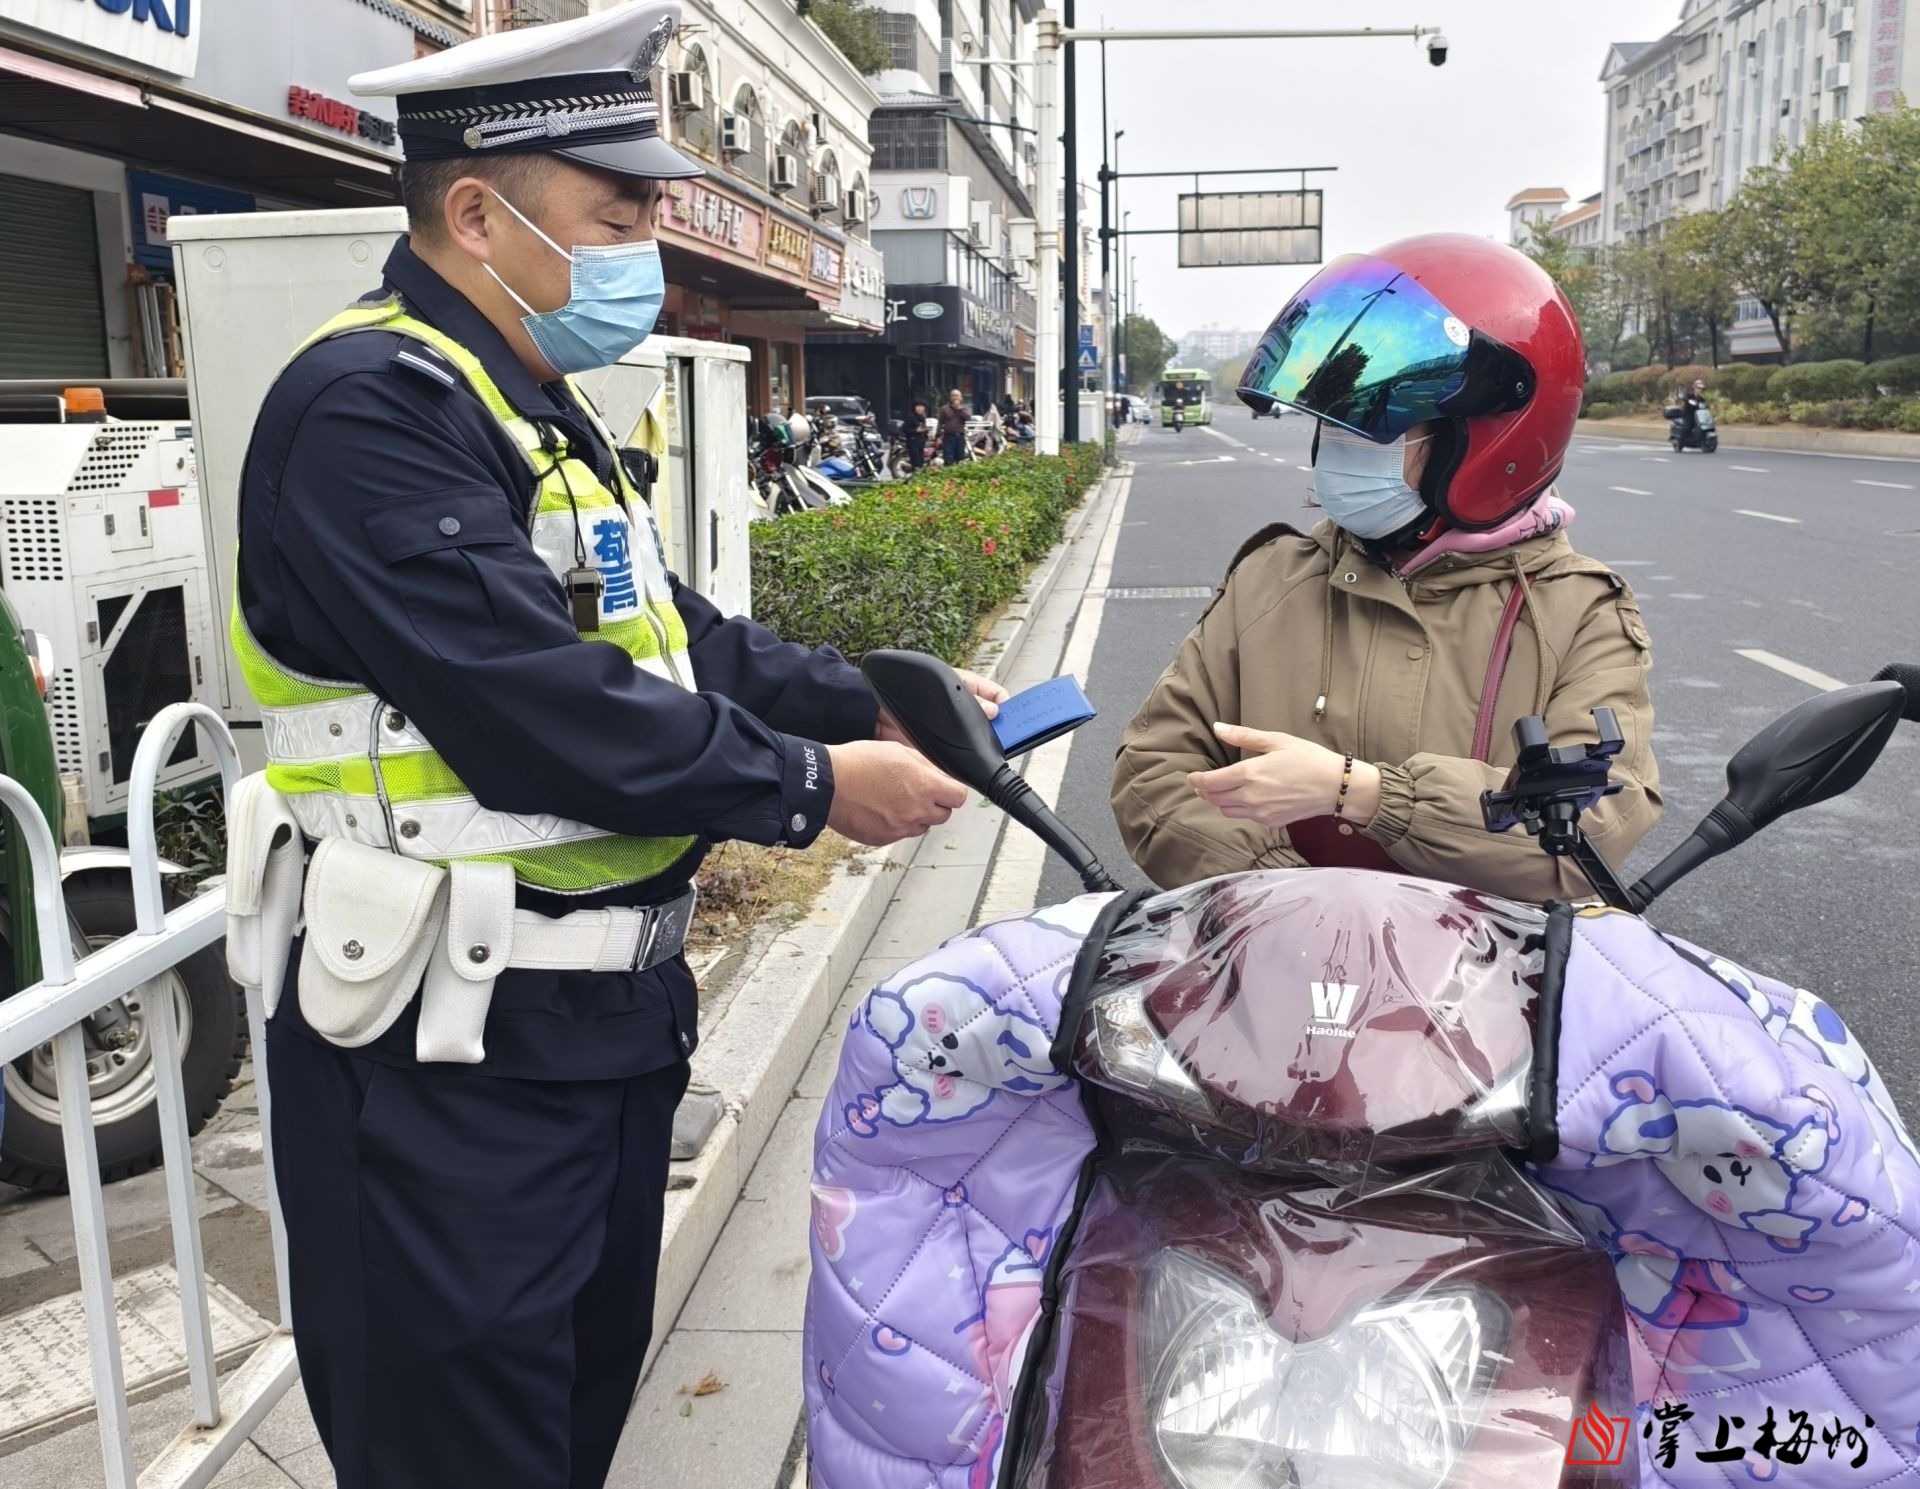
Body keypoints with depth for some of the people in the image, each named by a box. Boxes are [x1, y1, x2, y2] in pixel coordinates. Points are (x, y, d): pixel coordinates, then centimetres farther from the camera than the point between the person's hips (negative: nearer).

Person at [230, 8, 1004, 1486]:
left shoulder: (551, 411, 14)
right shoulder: (371, 406, -19)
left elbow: (677, 637, 13)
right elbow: (537, 709, -27)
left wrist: (877, 701, 2)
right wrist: (810, 788, -18)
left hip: (610, 1020, 10)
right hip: (455, 1061, -9)